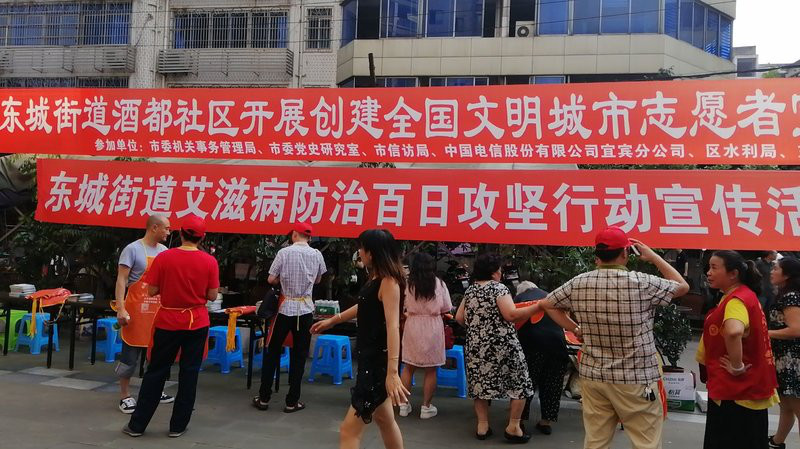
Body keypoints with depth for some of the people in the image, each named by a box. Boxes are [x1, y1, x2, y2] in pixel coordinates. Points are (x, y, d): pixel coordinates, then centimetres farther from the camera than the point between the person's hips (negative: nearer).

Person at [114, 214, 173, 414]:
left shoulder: (164, 251, 9)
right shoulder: (133, 249, -9)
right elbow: (121, 280, -13)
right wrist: (120, 309, -20)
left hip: (158, 309, 7)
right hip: (137, 309, -6)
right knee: (131, 353, 1)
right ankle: (125, 395, 12)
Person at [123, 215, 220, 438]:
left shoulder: (164, 257, -9)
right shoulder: (209, 261, -8)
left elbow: (152, 291, -5)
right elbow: (212, 296, -4)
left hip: (168, 322, 0)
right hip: (197, 323, 0)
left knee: (156, 372, 12)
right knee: (189, 373, 10)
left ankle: (137, 424, 19)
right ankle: (178, 425, 17)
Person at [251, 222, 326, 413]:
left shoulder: (284, 252, -7)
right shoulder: (317, 255, 0)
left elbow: (271, 279, -4)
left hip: (286, 307, -1)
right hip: (305, 309, 1)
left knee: (272, 352, 12)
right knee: (299, 356, 8)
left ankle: (263, 398, 17)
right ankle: (292, 401, 11)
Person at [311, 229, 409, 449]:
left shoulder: (389, 282, -19)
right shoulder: (375, 279, 9)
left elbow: (393, 326, -31)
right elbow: (365, 306, 28)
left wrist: (392, 371, -40)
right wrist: (333, 320, 39)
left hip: (379, 361, -10)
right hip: (370, 357, 10)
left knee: (349, 430, -8)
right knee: (384, 420, 23)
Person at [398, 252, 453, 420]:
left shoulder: (408, 284, -6)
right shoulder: (439, 283, -6)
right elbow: (446, 308, 0)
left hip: (412, 326, 1)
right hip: (433, 327, -1)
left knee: (408, 367, 12)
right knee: (431, 370, 8)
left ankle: (404, 404, 18)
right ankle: (426, 407, 13)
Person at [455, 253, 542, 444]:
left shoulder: (470, 291, 9)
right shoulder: (499, 288, -10)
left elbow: (459, 318, 11)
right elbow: (511, 315, -21)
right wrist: (538, 306, -16)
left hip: (476, 346, 6)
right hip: (502, 346, -6)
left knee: (480, 383, 12)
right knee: (519, 383, 7)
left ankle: (482, 426, 14)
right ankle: (513, 427, 7)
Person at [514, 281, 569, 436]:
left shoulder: (518, 298, 13)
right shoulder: (548, 296, 22)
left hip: (532, 342, -2)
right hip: (556, 340, 3)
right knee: (552, 383, 13)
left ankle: (520, 418, 16)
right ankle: (546, 421, 19)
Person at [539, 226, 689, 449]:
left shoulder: (578, 283, -2)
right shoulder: (642, 283, -13)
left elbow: (547, 304, 12)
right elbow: (682, 286, 5)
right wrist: (654, 257, 12)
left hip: (593, 376, 4)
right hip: (636, 379, -4)